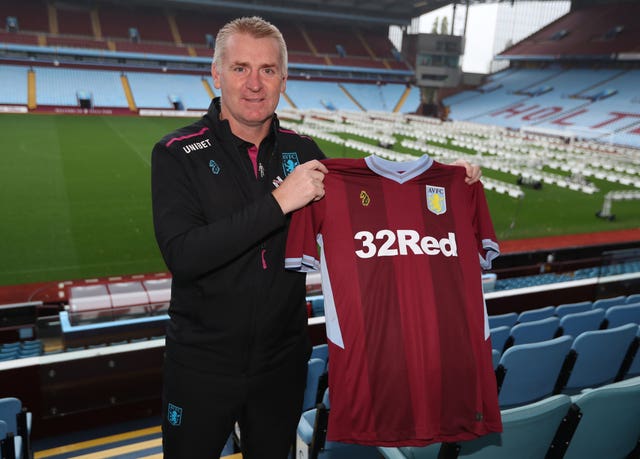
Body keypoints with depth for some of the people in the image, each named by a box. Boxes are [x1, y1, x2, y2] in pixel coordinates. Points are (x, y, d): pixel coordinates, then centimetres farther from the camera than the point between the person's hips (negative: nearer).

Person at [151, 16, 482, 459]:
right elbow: (181, 255, -25)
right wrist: (277, 202, -30)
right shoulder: (178, 154, -13)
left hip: (283, 360, 4)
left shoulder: (302, 151, 0)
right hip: (202, 365, -3)